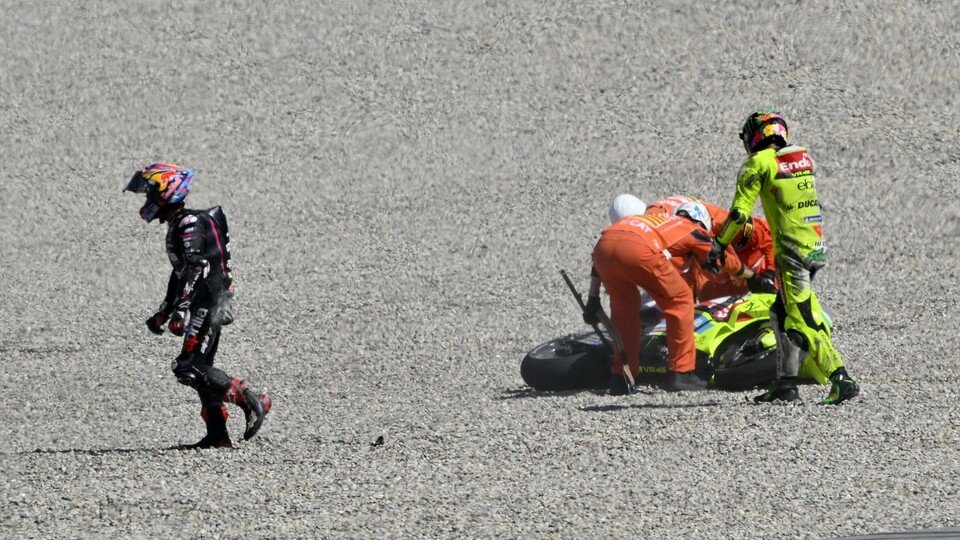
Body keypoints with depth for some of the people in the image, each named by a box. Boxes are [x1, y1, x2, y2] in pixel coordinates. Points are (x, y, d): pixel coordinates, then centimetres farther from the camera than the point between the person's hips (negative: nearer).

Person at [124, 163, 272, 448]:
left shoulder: (190, 224, -13)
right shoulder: (178, 226, 20)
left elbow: (193, 268, -24)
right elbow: (180, 274, 29)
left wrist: (180, 310, -31)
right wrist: (162, 313, 33)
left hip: (208, 304, -10)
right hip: (208, 306, 10)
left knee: (189, 367, -16)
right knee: (200, 369, 10)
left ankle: (250, 400, -15)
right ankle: (217, 434, 10)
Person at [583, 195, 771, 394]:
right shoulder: (694, 229, 28)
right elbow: (728, 263, 44)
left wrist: (593, 299, 38)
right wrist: (751, 276, 64)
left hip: (603, 243, 5)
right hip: (638, 250, -5)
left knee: (623, 306, 25)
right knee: (680, 300, 14)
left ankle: (620, 377, 23)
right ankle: (681, 373, 15)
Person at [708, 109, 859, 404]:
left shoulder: (759, 163, -6)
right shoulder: (804, 158, 15)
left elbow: (740, 212, -9)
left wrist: (720, 244, 2)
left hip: (791, 251, -8)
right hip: (817, 247, 8)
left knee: (805, 321, -9)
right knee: (782, 314, 18)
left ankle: (841, 378, -20)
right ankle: (786, 382, 17)